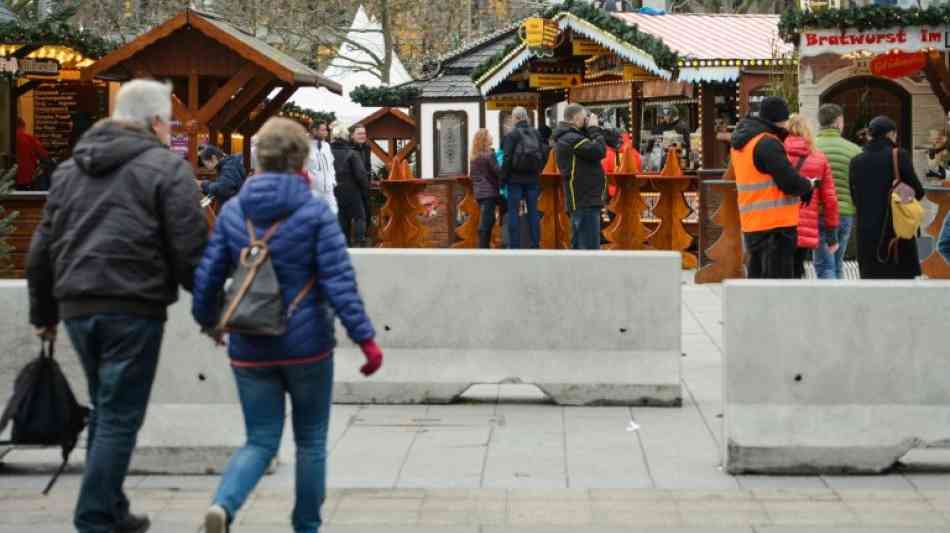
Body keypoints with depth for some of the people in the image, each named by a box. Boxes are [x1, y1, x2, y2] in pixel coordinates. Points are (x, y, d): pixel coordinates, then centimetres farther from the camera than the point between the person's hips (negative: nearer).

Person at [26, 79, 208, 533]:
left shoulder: (70, 168, 16)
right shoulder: (166, 168, -4)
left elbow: (42, 248, 19)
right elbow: (190, 251, -10)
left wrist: (43, 312, 26)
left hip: (77, 307, 7)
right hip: (133, 308, -6)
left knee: (105, 410, 20)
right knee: (119, 417, -1)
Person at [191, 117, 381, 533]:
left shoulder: (233, 213, 0)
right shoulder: (315, 213, -10)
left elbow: (207, 276, 3)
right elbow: (339, 283, -14)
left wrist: (208, 320, 22)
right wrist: (365, 339, -11)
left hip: (250, 348, 3)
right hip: (307, 344, -3)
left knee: (260, 442, 9)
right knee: (311, 441, 16)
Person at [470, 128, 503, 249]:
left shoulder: (474, 157, 12)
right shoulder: (489, 154, -10)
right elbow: (497, 171, -10)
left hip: (479, 193, 7)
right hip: (489, 192, -7)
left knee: (486, 221, 13)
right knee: (486, 222, -8)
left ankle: (484, 247, 12)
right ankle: (483, 248, -10)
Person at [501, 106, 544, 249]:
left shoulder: (511, 134, -8)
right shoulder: (536, 133, 6)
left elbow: (507, 158, -12)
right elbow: (543, 154, 7)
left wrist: (503, 178, -4)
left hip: (516, 178, -4)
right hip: (533, 178, 4)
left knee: (513, 212, -1)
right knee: (533, 211, 8)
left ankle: (514, 246, -4)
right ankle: (535, 245, 7)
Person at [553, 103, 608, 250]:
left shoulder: (568, 137, 16)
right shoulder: (571, 139, -16)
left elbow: (591, 152, 17)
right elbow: (599, 151, -21)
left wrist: (591, 131, 7)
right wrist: (594, 129, -8)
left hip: (582, 199, 11)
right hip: (584, 200, -11)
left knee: (578, 246, 15)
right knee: (590, 248, -12)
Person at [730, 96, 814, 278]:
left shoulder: (741, 143, 14)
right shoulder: (767, 144, -16)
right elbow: (791, 183, -19)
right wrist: (808, 185, 2)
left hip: (752, 225, 9)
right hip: (776, 224, -9)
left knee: (757, 277, 15)